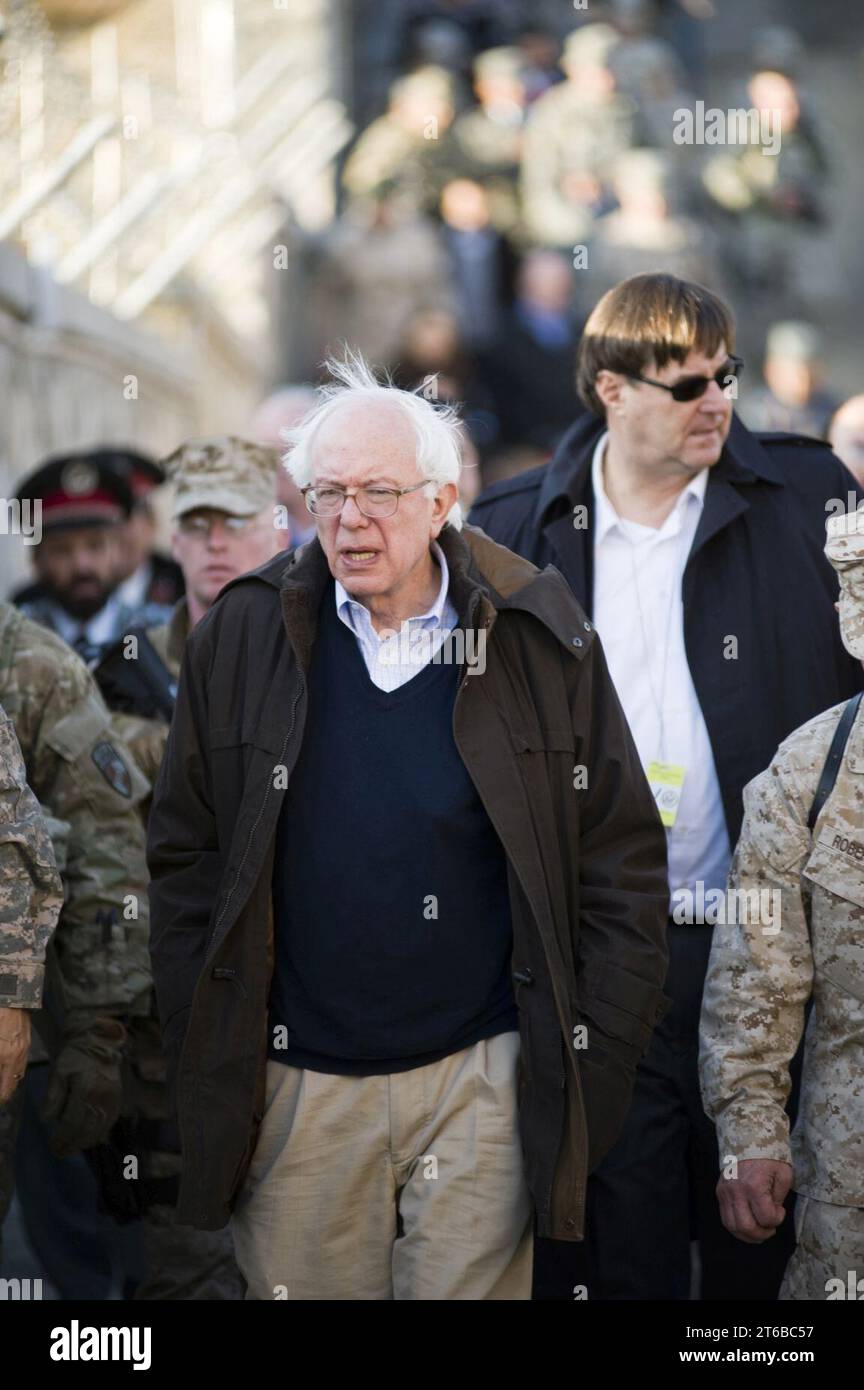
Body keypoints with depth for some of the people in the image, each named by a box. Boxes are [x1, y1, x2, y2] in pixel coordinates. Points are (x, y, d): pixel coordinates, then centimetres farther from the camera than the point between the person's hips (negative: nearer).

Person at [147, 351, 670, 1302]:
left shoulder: (539, 642, -1)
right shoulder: (241, 640, 3)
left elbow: (622, 862, 3)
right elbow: (184, 857, 8)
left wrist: (594, 1070, -1)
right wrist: (202, 1059, 4)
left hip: (481, 1080, -1)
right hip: (295, 1093, 1)